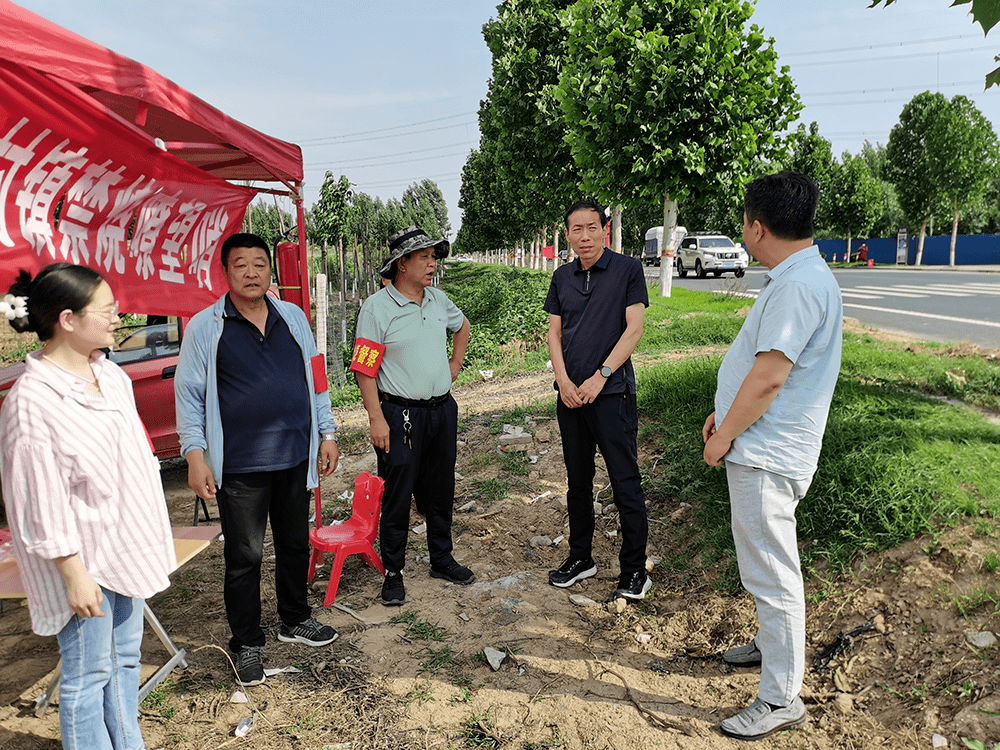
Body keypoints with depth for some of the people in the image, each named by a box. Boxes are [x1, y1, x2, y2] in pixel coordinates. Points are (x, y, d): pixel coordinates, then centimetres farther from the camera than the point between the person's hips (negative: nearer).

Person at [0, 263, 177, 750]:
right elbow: (41, 500, -19)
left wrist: (149, 539, 17)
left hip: (126, 543, 8)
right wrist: (74, 573, -17)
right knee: (88, 672, 7)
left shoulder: (109, 374, 3)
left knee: (126, 657, 20)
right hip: (84, 559, -8)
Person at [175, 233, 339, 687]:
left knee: (295, 544, 17)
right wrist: (195, 455, -8)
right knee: (244, 557, 6)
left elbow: (314, 377, 12)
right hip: (239, 466, -4)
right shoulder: (205, 327, -4)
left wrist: (326, 433, 10)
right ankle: (247, 644, 24)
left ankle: (294, 620, 38)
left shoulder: (293, 317, 7)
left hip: (295, 458, 4)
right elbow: (189, 394, -2)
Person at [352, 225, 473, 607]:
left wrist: (454, 367, 19)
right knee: (397, 496, 2)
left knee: (441, 490, 16)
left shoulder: (439, 300, 8)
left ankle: (442, 560, 33)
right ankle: (393, 572, 18)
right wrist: (376, 418, -17)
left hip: (443, 410, 6)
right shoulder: (376, 307, -11)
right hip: (401, 414, -6)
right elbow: (364, 369, -13)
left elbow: (462, 326, 29)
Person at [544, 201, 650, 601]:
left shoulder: (628, 269, -3)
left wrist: (599, 377, -14)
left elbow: (634, 329, -8)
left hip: (612, 392, -5)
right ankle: (580, 557, 28)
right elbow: (554, 332, 10)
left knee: (625, 482, -1)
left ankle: (634, 569, 12)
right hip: (570, 394, 5)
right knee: (578, 479, 14)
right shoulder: (562, 277, 11)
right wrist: (563, 381, -5)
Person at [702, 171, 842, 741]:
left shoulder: (799, 285, -22)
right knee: (766, 564, 25)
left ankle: (781, 699, 14)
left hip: (767, 456, -11)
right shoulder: (798, 277, 12)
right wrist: (726, 416, 18)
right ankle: (773, 645, 44)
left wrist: (724, 437, -15)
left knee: (771, 572, 0)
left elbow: (768, 377, -25)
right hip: (763, 449, 11)